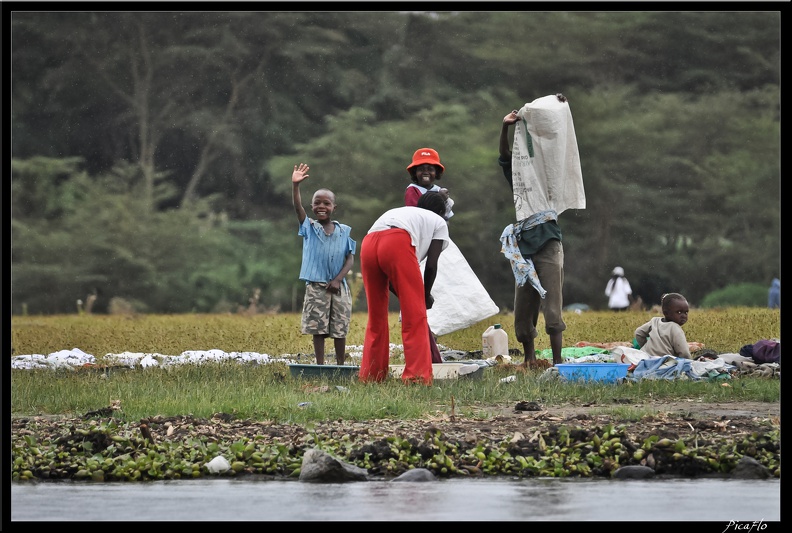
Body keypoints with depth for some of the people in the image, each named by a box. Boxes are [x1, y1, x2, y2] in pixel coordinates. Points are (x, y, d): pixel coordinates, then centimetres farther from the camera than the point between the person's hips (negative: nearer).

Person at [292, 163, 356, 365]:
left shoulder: (344, 231, 5)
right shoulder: (309, 228, 3)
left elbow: (350, 258, 2)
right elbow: (298, 208, -12)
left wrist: (338, 280, -12)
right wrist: (295, 185, -28)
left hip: (338, 287, 1)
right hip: (315, 286, -1)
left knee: (340, 330, 4)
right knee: (318, 329, -1)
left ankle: (340, 366, 13)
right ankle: (320, 366, 4)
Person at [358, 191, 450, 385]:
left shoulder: (398, 211, 43)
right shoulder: (439, 222, 28)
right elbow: (431, 265, 14)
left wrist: (401, 295, 43)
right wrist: (426, 295, 28)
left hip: (368, 245, 5)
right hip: (398, 244, -5)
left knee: (376, 316, 18)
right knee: (415, 316, 0)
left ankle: (370, 375, 19)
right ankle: (417, 375, -8)